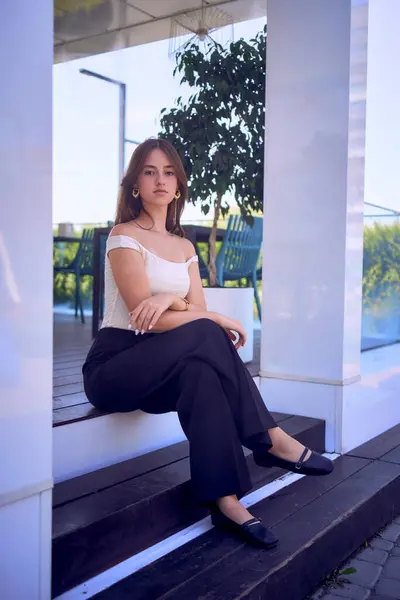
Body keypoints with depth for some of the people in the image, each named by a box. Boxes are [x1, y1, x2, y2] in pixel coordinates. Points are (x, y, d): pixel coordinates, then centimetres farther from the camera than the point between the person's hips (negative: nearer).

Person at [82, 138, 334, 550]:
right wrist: (215, 320, -13)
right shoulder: (124, 236, -6)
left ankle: (225, 500, -32)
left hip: (162, 367, 6)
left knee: (199, 372, -30)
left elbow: (198, 309, 1)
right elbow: (142, 315, -16)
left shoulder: (184, 247, 14)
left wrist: (171, 300, -22)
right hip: (113, 364, -6)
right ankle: (269, 439, -25)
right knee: (204, 335, -31)